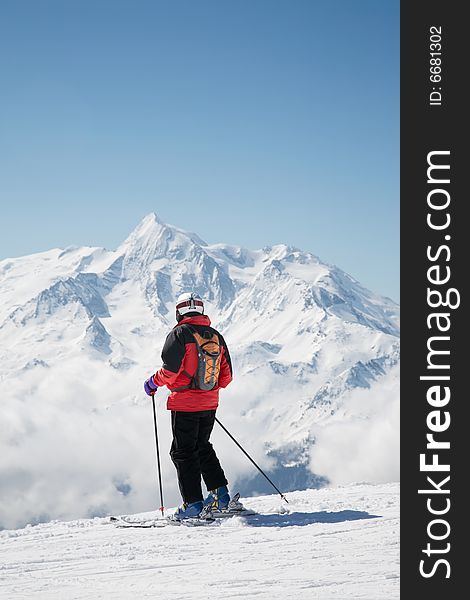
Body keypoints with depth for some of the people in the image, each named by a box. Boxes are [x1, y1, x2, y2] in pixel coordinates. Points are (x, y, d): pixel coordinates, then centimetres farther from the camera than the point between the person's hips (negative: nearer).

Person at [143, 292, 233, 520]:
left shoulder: (179, 334, -11)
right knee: (202, 447, 21)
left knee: (183, 452, 2)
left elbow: (170, 370, -18)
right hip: (210, 403, 6)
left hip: (185, 404, -6)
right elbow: (226, 377, 9)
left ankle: (193, 502, -1)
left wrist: (153, 383, 0)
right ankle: (220, 493, 17)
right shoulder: (216, 336, 8)